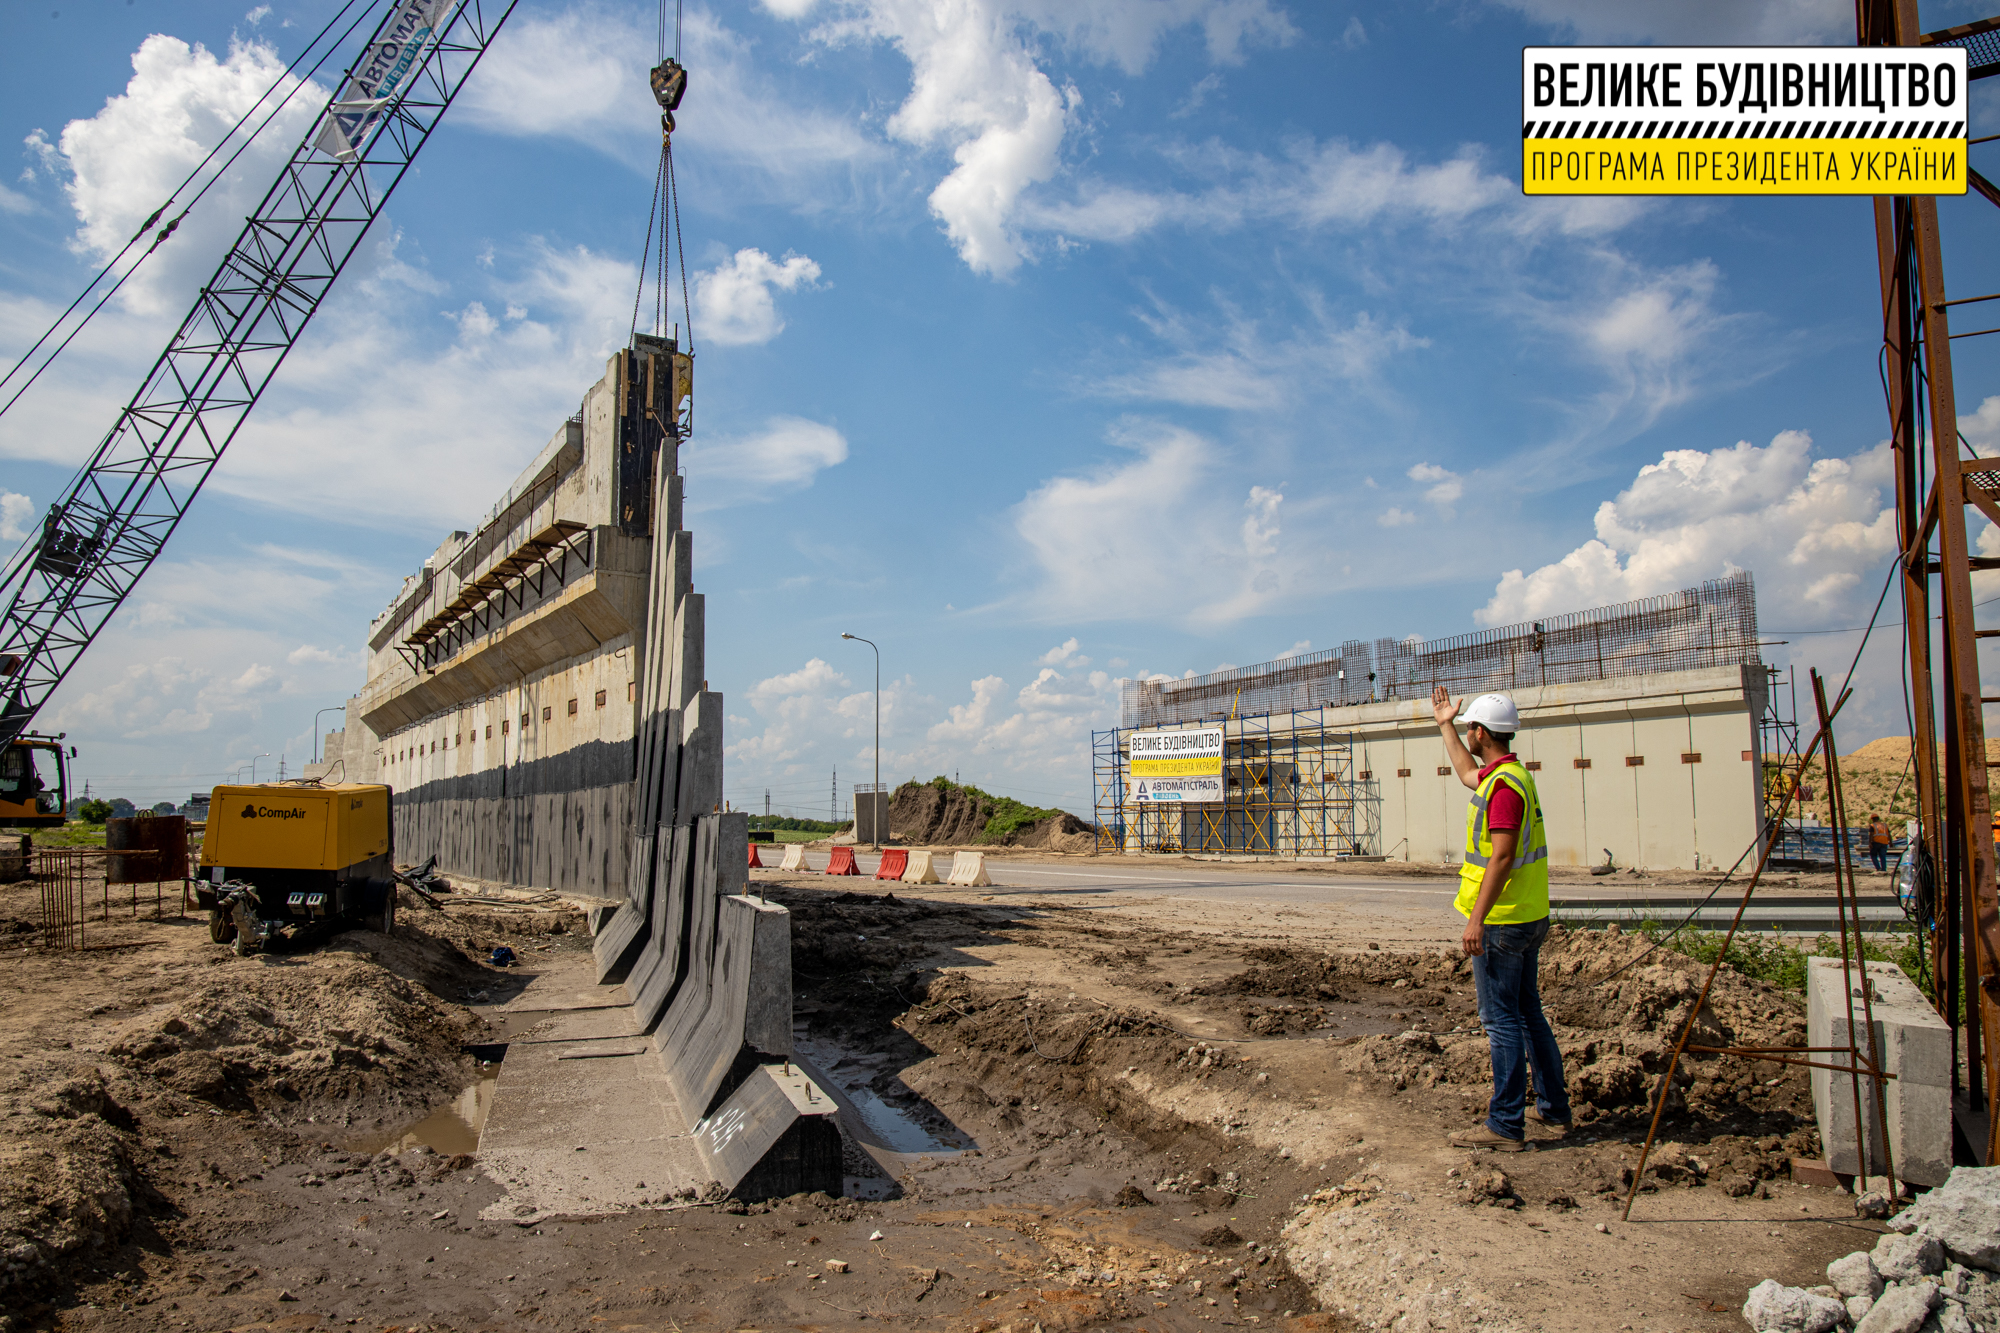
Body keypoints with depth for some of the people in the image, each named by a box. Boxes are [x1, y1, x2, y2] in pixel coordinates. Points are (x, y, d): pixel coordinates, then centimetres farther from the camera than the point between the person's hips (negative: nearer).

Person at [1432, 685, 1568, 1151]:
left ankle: (1506, 1125, -1)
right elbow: (1467, 773, 36)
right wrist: (1445, 725, 44)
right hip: (1529, 918, 10)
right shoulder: (1510, 775, 13)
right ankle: (1553, 1106, 29)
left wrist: (1477, 919, -25)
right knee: (1528, 1013, 19)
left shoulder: (1504, 784, -19)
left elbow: (1502, 856, -25)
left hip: (1500, 921, -10)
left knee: (1501, 1020, -5)